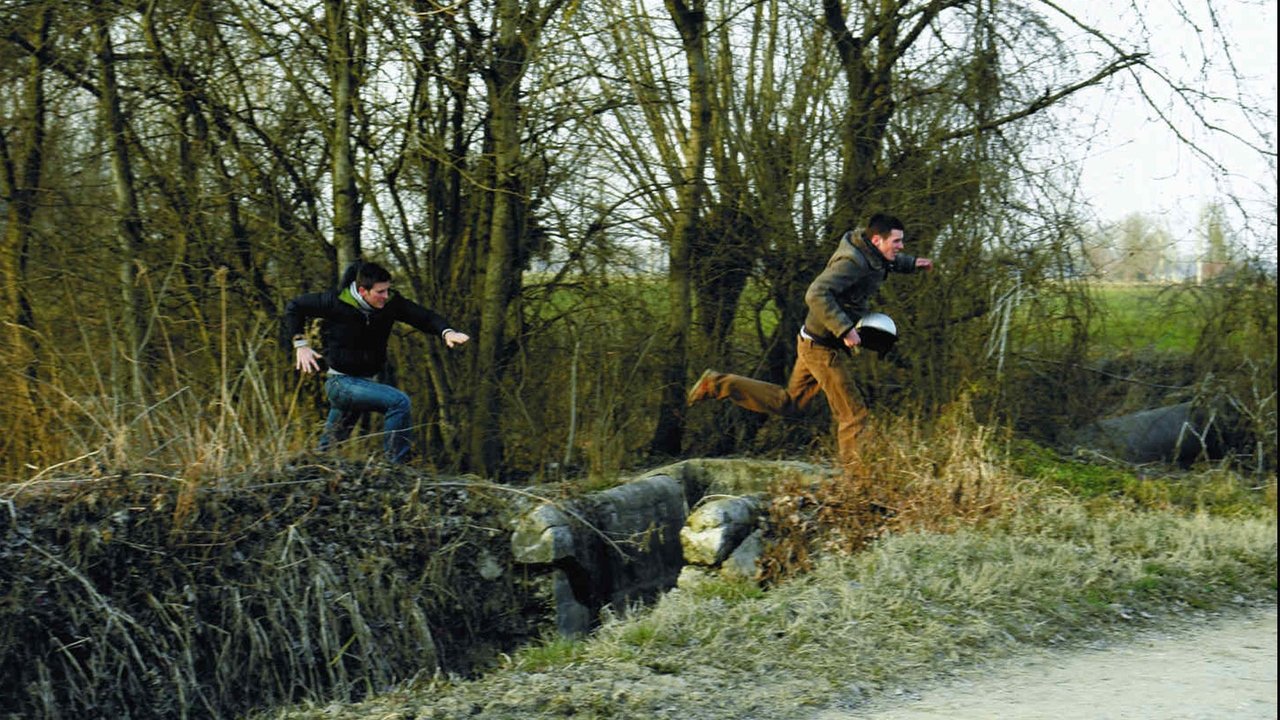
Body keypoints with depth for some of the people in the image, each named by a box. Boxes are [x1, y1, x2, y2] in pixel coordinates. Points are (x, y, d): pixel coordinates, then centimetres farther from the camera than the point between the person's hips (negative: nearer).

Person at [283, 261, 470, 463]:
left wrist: (446, 331, -28)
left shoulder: (391, 303, -6)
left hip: (367, 381, 6)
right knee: (399, 401, -24)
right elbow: (294, 307, -3)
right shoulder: (335, 302, -16)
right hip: (341, 382, -6)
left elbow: (424, 316, -9)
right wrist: (301, 344, -10)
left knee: (328, 448, 15)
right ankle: (396, 466, -21)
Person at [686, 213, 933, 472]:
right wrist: (845, 329, -36)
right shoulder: (852, 261, -24)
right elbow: (817, 294, -33)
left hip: (814, 343, 10)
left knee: (789, 403, 19)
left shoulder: (868, 252, 6)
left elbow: (886, 262, 32)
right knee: (853, 415, -6)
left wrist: (911, 263, 16)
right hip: (823, 348, -10)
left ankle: (720, 384, 19)